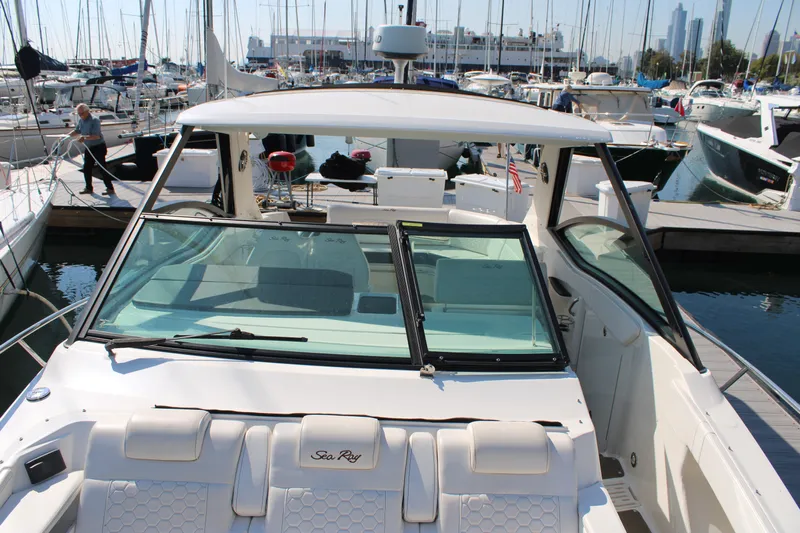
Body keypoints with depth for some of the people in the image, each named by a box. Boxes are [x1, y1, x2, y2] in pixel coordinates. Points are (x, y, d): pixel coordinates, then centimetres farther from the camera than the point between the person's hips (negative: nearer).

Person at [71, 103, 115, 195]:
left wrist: (85, 138, -36)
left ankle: (110, 188, -1)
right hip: (89, 148, 8)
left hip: (99, 147, -8)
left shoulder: (94, 120, -17)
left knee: (102, 168, -7)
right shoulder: (81, 121, 7)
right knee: (86, 168, 11)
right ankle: (89, 188, 22)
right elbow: (76, 131, 18)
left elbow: (97, 136, -25)